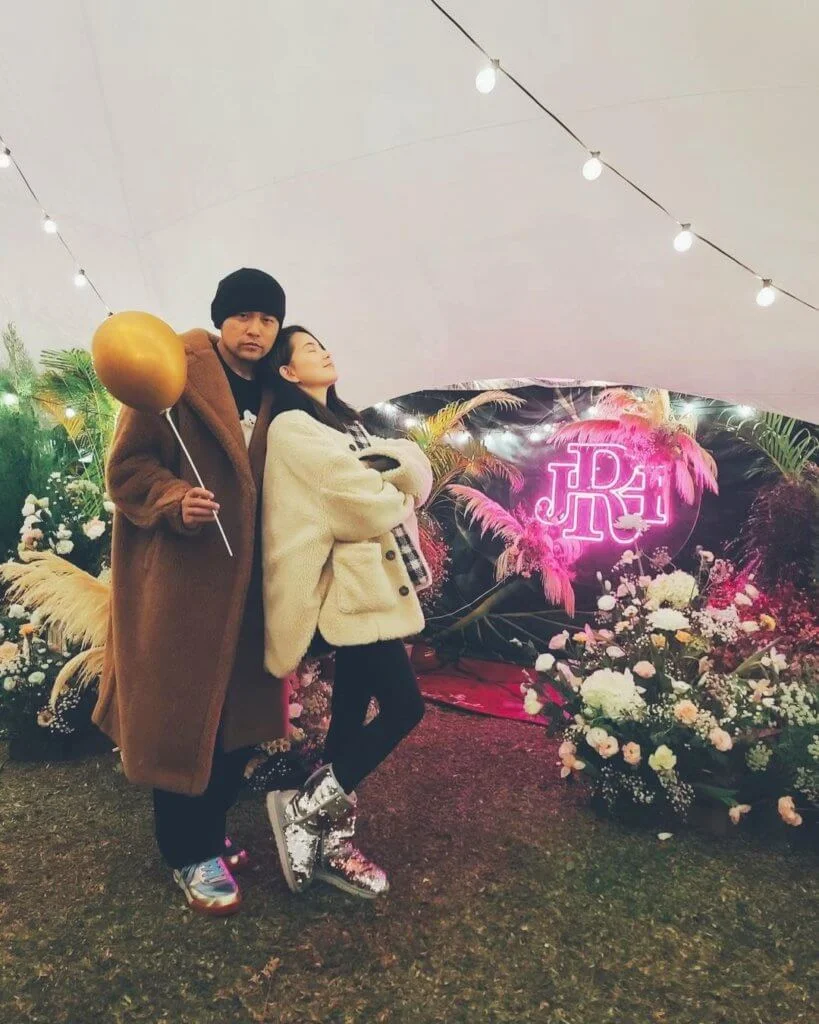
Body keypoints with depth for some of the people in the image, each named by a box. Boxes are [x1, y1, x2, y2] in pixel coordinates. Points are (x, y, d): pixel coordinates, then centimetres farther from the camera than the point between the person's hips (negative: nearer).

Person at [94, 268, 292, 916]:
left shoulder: (271, 394, 12)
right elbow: (127, 465, -8)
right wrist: (176, 500, -25)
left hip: (244, 578, 6)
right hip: (179, 576, -6)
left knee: (237, 715, 13)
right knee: (181, 717, 3)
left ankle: (210, 832, 34)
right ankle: (190, 856, 22)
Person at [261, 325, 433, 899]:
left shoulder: (343, 422, 20)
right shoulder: (293, 427, -9)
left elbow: (412, 472, 10)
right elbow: (367, 503, -16)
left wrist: (399, 477, -10)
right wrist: (398, 491, 3)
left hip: (370, 583, 9)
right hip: (352, 589, -9)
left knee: (352, 712, 11)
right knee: (404, 706, -9)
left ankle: (334, 840, 23)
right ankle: (304, 809, 7)